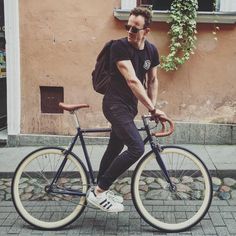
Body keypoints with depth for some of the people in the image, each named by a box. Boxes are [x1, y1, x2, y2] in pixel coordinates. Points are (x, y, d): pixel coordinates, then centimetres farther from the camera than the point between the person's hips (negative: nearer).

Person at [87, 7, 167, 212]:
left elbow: (152, 80, 13)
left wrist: (152, 106, 0)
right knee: (137, 148, -20)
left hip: (129, 106, 8)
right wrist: (153, 109, -29)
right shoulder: (120, 47, -19)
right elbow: (132, 81, -27)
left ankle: (101, 190, 33)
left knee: (115, 148, 16)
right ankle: (98, 192, -11)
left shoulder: (151, 50, 4)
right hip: (115, 104, -8)